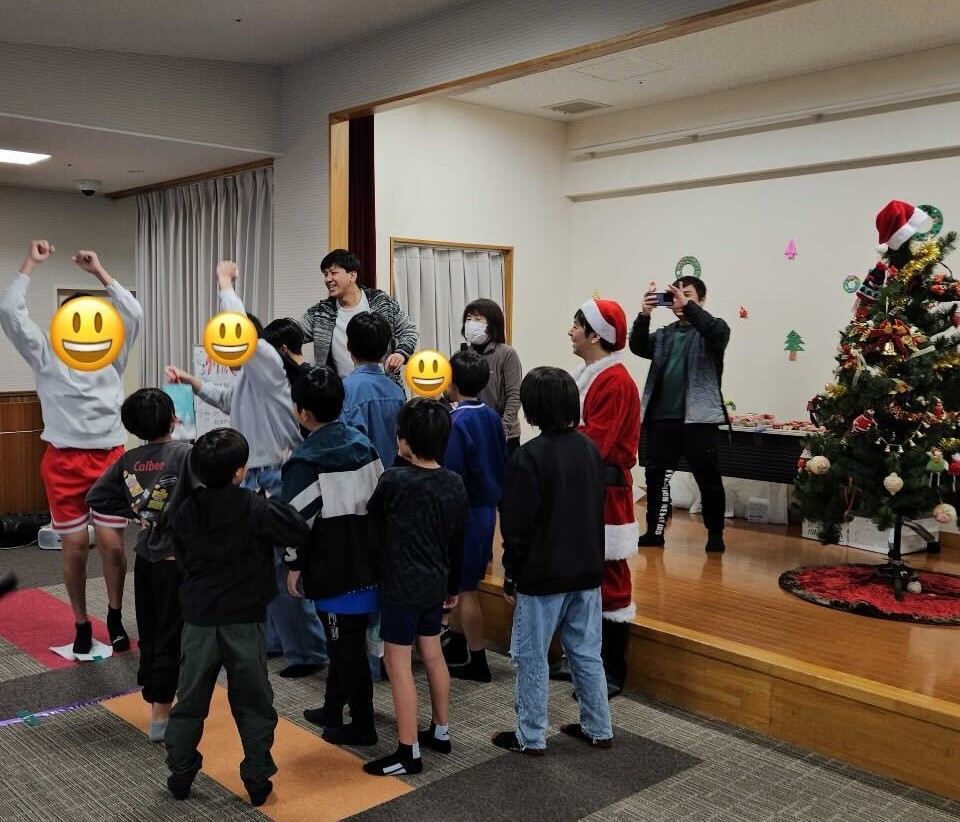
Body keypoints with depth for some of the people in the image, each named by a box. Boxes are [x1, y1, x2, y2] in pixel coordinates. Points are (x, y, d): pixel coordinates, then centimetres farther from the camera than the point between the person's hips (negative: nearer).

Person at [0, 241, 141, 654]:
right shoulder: (46, 354, 4)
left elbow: (133, 313, -5)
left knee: (112, 542, -1)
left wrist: (99, 271, -2)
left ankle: (115, 617, 21)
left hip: (109, 458, 1)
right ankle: (81, 623, 21)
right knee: (75, 545, 4)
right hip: (63, 461, 0)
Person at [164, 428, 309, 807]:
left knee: (190, 701, 16)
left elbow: (183, 560, 10)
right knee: (253, 704, 9)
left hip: (198, 620, 3)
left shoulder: (182, 512, -2)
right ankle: (258, 780, 16)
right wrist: (275, 503, 2)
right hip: (245, 622, -3)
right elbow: (299, 533, -10)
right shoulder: (254, 509, -15)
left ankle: (180, 776, 26)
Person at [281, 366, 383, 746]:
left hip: (332, 568, -7)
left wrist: (294, 564, -2)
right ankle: (333, 708, 35)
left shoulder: (304, 460, -16)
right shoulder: (363, 445, 5)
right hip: (367, 561, 7)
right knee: (344, 639, 20)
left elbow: (298, 517, -16)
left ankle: (362, 724, 15)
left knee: (346, 646, 4)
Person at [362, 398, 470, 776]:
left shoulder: (393, 480, -18)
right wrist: (453, 585, 19)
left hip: (401, 586, -7)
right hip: (435, 584, 7)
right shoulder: (454, 483, 0)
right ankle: (441, 731, 32)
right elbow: (458, 542, 8)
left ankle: (409, 753, 5)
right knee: (432, 654, 20)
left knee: (398, 663, 1)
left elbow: (373, 521, 0)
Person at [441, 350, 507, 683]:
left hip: (465, 512, -8)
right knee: (462, 581, 21)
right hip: (488, 508, 8)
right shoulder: (491, 416, 5)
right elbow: (502, 463, 12)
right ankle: (456, 645, 35)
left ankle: (476, 661, 11)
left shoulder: (457, 422, -19)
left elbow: (451, 474, -21)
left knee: (466, 587, 2)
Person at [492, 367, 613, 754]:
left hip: (542, 575, -6)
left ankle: (530, 737, 16)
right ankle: (598, 729, 25)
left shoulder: (529, 456, -17)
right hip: (587, 571, 7)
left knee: (532, 658, 6)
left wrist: (510, 573, -3)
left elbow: (518, 525, -15)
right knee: (587, 653, 16)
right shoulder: (590, 449, 3)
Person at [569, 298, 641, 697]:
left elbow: (593, 444, -23)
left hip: (604, 492, -10)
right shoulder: (588, 375, 14)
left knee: (607, 580, -1)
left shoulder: (615, 381, -17)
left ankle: (611, 673, 9)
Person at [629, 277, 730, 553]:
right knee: (655, 475, 7)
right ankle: (655, 531, 17)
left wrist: (688, 306, -26)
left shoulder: (713, 328, 5)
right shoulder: (664, 334, 17)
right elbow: (638, 347, 1)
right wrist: (644, 314, -15)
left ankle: (715, 535, 15)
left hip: (698, 417, -4)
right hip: (661, 417, 5)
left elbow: (717, 334, -19)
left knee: (708, 479, 2)